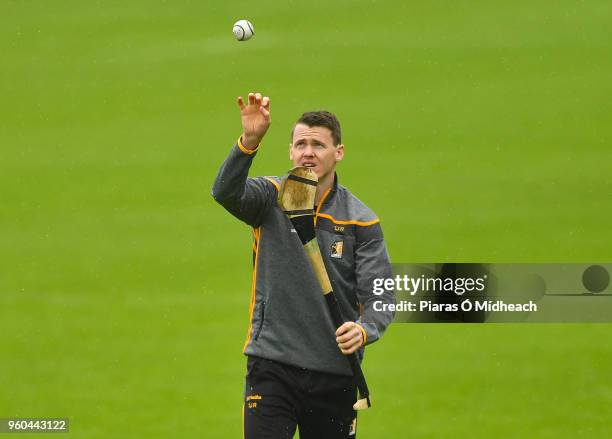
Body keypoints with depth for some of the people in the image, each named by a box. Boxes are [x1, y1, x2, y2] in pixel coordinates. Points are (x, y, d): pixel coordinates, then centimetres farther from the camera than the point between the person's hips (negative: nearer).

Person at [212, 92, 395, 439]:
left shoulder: (361, 221, 1)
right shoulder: (272, 198, 0)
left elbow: (380, 297, -3)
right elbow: (227, 192, -22)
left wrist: (364, 330, -26)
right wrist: (250, 140, -39)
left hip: (335, 372, 1)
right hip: (271, 367, -1)